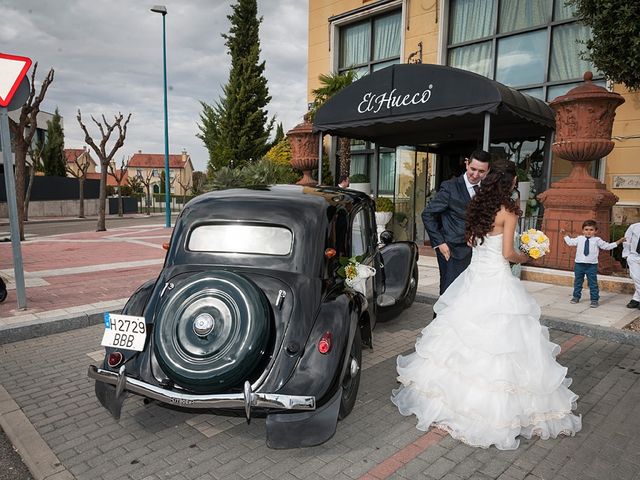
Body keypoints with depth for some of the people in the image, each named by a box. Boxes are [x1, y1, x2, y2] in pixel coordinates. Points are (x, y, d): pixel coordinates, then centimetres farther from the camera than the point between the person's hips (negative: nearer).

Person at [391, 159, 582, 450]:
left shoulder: (477, 206, 8)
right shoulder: (508, 210, -10)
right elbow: (508, 253, -11)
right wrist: (523, 258, 9)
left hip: (474, 277, 6)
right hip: (497, 280, -6)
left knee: (465, 335, 12)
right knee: (497, 337, 0)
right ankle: (496, 408, 8)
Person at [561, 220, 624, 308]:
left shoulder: (597, 240, 0)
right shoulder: (579, 239, 6)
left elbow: (607, 246, 8)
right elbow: (570, 242, 20)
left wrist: (619, 241, 6)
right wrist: (565, 234, 22)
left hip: (591, 265, -2)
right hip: (579, 264, 3)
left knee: (593, 283, 1)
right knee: (577, 281, 13)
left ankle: (594, 300, 10)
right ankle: (576, 296, 27)